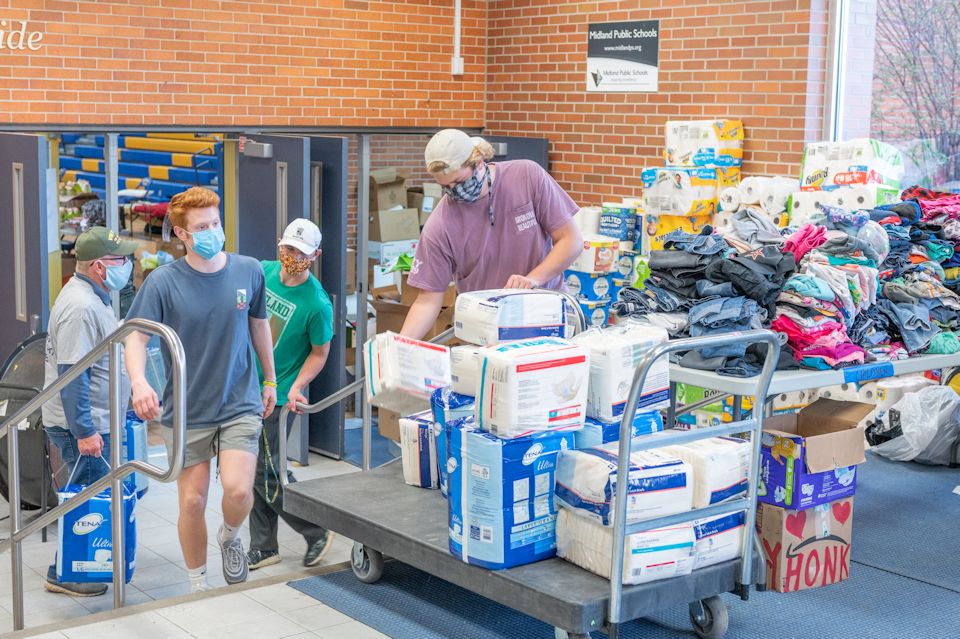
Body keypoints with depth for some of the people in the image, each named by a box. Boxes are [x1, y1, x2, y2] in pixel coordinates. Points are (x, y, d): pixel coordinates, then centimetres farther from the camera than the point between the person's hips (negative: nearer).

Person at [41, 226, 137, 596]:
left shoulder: (92, 298, 12)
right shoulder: (80, 307, -22)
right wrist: (84, 431, -26)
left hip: (92, 422, 10)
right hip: (82, 426, -10)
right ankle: (64, 575, 7)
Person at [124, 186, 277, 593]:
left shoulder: (249, 271, -2)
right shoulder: (163, 282, -11)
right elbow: (136, 338, -14)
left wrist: (270, 380, 20)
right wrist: (139, 382, -34)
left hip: (240, 404, 1)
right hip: (186, 409, -1)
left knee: (238, 489, -17)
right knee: (192, 502, 4)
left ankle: (230, 537, 19)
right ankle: (198, 585, 26)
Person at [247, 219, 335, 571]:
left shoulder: (317, 303, -18)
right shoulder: (263, 271, -1)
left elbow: (320, 352, -8)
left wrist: (296, 388, -20)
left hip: (278, 396, -6)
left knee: (268, 473, -4)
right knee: (255, 470, 11)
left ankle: (317, 533, 15)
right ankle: (263, 547, 23)